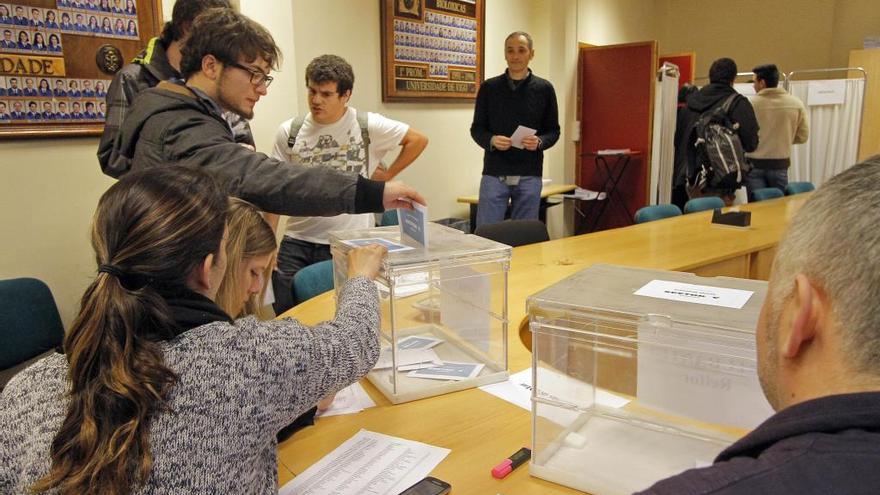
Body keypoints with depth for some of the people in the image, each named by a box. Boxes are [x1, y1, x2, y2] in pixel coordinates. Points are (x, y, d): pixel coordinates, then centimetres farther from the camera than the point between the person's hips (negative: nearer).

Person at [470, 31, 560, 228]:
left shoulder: (544, 89, 5)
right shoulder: (489, 87, 4)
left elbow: (553, 130, 8)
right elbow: (477, 129, 7)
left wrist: (540, 142, -13)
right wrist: (491, 140, -14)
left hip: (529, 175, 1)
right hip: (494, 174, 0)